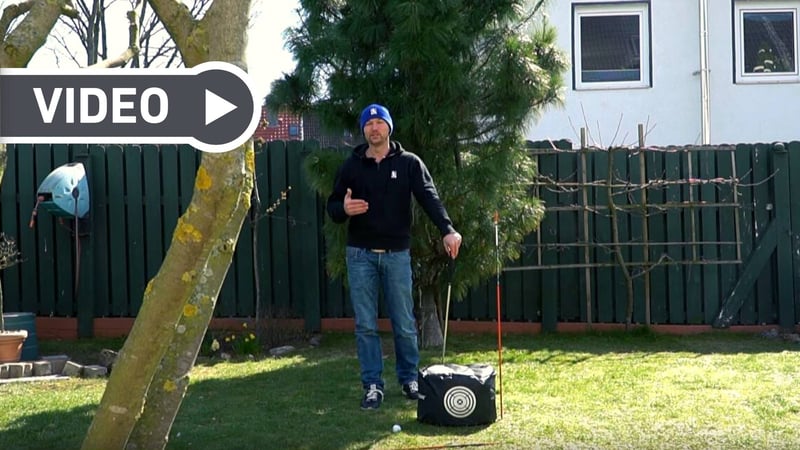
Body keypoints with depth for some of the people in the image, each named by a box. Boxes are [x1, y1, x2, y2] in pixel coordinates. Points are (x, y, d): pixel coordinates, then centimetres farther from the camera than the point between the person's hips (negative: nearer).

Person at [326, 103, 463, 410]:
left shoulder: (409, 163, 1)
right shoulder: (351, 166, 5)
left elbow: (429, 198, -13)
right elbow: (332, 208, 7)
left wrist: (447, 230, -29)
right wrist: (344, 209, -18)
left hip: (397, 254, -1)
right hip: (361, 255, 1)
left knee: (404, 324, 5)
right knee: (365, 325, 3)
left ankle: (409, 379, 21)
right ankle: (372, 385, 12)